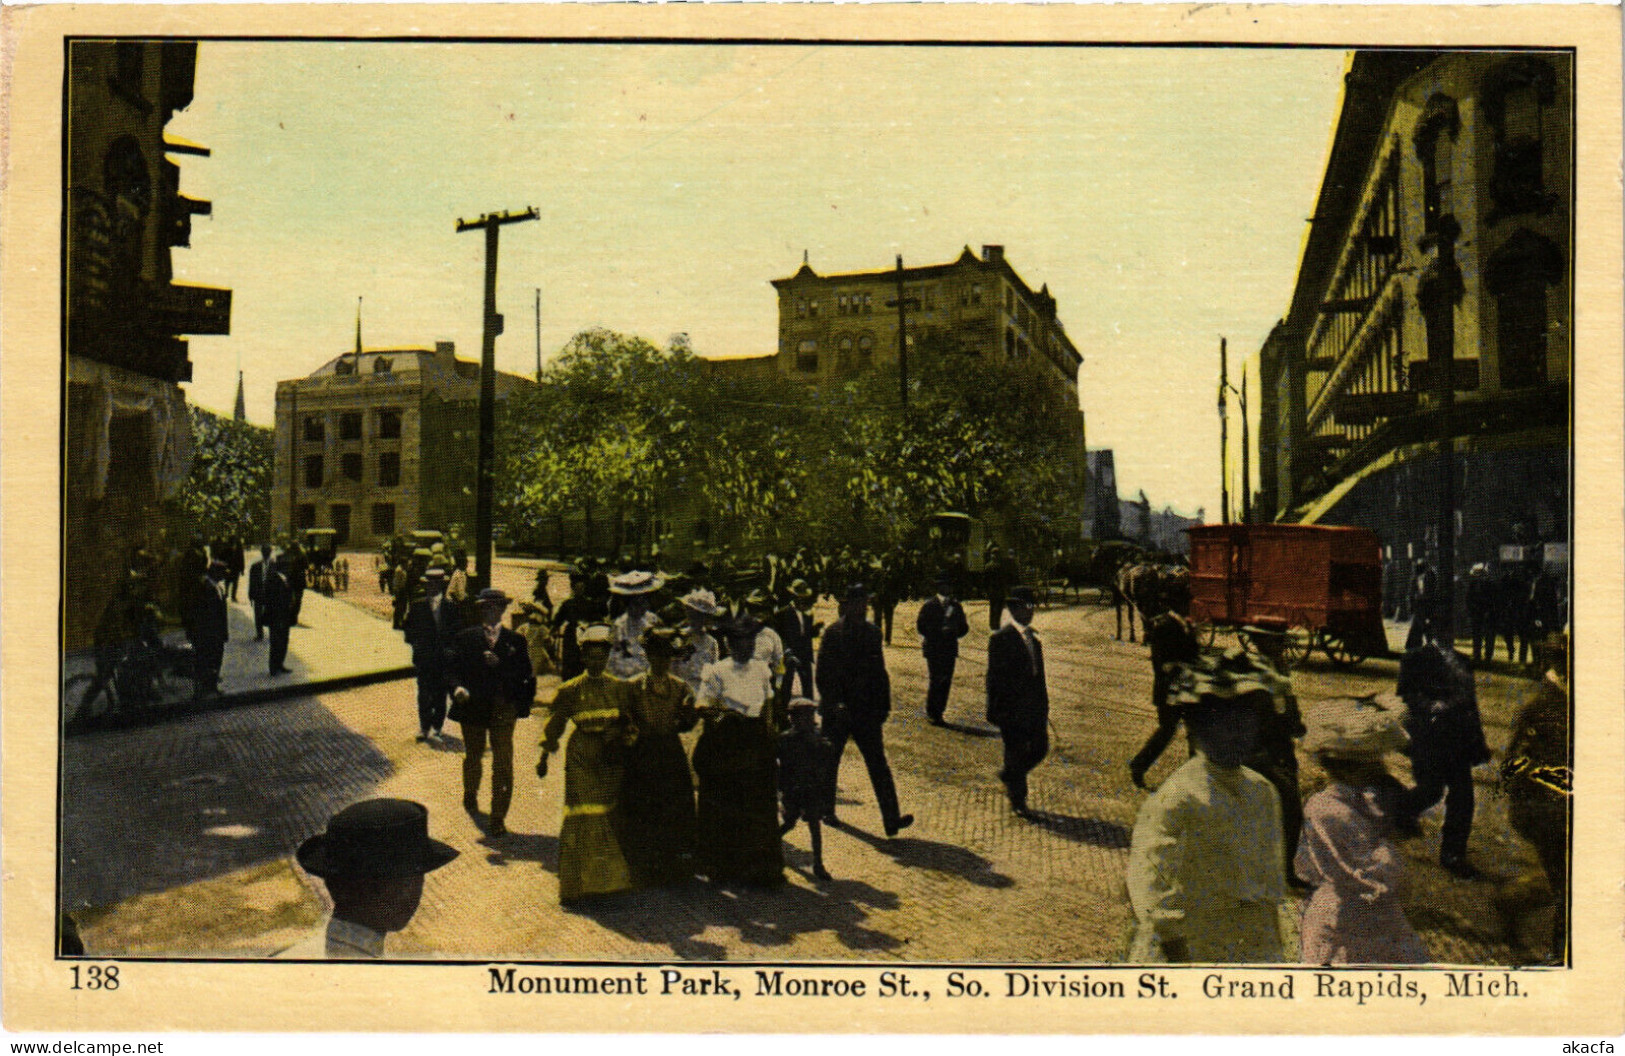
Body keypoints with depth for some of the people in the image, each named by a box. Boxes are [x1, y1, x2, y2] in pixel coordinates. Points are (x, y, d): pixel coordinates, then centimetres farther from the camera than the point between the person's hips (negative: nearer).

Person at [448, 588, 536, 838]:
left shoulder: (515, 641, 4)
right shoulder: (465, 638, 6)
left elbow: (523, 674, -4)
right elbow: (455, 669, 0)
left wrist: (500, 664, -18)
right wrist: (458, 688, -19)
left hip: (503, 708, -1)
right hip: (473, 706, 1)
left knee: (503, 762, -7)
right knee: (473, 756, 18)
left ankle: (498, 818, 0)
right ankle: (470, 795, 49)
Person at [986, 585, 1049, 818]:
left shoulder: (1033, 638, 11)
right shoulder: (1001, 638, -11)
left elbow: (1038, 673, 15)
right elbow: (995, 676, -12)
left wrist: (1043, 703, 14)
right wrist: (996, 710, -14)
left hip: (1034, 707, 7)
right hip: (1012, 708, -7)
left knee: (1040, 748, 10)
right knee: (1016, 752, 3)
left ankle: (1009, 776, 34)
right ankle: (1018, 800, 19)